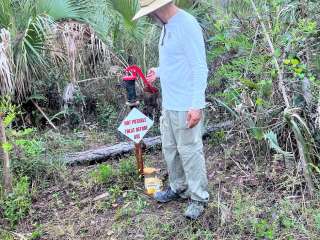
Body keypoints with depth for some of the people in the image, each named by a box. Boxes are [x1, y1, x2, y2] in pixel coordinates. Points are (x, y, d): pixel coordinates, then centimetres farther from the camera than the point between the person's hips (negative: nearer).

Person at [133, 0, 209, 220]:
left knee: (190, 152, 2)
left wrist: (196, 105, -23)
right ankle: (178, 188, 36)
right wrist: (159, 72, 22)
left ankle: (199, 198, 19)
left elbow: (199, 68, -20)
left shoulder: (187, 25, -18)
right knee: (170, 149, 18)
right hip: (169, 103, 9)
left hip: (186, 106, -9)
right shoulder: (168, 26, 11)